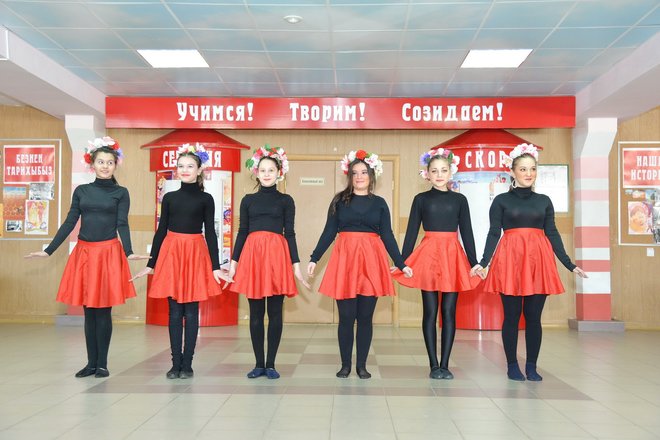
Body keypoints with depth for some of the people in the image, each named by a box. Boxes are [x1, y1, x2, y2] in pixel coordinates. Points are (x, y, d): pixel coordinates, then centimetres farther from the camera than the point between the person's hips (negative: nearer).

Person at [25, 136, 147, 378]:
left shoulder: (121, 193, 2)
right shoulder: (81, 190, 9)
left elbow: (122, 225, -6)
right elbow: (69, 223, 8)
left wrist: (129, 252, -22)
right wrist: (49, 250, 2)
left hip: (108, 254, -3)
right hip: (84, 253, 3)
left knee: (103, 310, 1)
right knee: (89, 311, 8)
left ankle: (102, 363, 12)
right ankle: (91, 363, 18)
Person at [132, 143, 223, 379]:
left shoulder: (206, 199, 2)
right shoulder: (169, 197, 8)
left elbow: (210, 233, 2)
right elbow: (161, 231, 10)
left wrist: (215, 266, -4)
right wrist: (151, 263, 8)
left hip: (196, 254, -2)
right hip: (171, 254, 2)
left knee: (191, 311, 3)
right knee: (175, 311, 5)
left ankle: (187, 364, 11)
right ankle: (176, 363, 13)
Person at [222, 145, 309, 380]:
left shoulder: (286, 200, 9)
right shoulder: (248, 200, 12)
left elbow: (290, 234, 6)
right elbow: (242, 232, 12)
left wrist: (296, 265, 0)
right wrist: (233, 263, 6)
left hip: (277, 255, -1)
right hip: (252, 254, 1)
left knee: (275, 312, 2)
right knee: (256, 313, 5)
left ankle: (270, 364, 12)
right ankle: (259, 363, 15)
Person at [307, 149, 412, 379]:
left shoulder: (379, 203, 9)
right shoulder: (339, 201, 7)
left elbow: (387, 236, 9)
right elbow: (329, 232, 6)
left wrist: (401, 264, 4)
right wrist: (314, 258, 0)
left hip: (371, 259, 1)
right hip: (345, 258, -1)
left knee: (365, 316, 4)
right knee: (346, 316, 1)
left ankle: (362, 365, 15)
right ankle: (345, 364, 14)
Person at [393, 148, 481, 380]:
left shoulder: (459, 200, 8)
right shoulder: (421, 199, 6)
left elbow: (467, 233, 8)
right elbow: (411, 232, 5)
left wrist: (474, 263, 4)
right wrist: (402, 261, 0)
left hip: (453, 256, 1)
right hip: (428, 255, -1)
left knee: (449, 312, 3)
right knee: (430, 312, 2)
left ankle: (444, 365, 12)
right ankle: (434, 365, 10)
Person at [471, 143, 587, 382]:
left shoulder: (544, 201, 12)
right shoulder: (501, 201, 5)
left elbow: (552, 234, 12)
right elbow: (493, 234, 1)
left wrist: (570, 264, 6)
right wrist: (483, 262, -10)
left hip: (539, 260, 3)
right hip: (510, 260, -2)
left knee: (533, 317, 5)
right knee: (512, 316, 2)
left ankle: (531, 367, 16)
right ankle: (512, 366, 13)